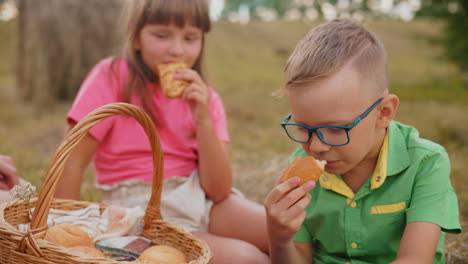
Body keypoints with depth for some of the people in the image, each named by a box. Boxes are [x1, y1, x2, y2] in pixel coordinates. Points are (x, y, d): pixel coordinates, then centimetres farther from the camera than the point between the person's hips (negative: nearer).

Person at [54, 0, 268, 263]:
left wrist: (203, 118, -17)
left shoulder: (206, 98, 4)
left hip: (201, 201, 4)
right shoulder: (112, 77, -7)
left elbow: (218, 191, -7)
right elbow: (70, 165, -9)